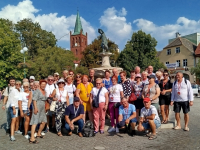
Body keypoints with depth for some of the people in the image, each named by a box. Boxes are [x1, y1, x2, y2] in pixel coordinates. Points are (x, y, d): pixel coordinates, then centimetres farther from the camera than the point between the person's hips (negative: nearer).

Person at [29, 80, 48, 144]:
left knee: (43, 122, 13)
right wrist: (35, 107, -23)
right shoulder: (37, 91, -7)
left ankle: (38, 133, 34)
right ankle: (32, 138, -16)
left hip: (42, 108, 9)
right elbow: (34, 99, -15)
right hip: (37, 108, -8)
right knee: (35, 122, -14)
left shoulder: (44, 91, 17)